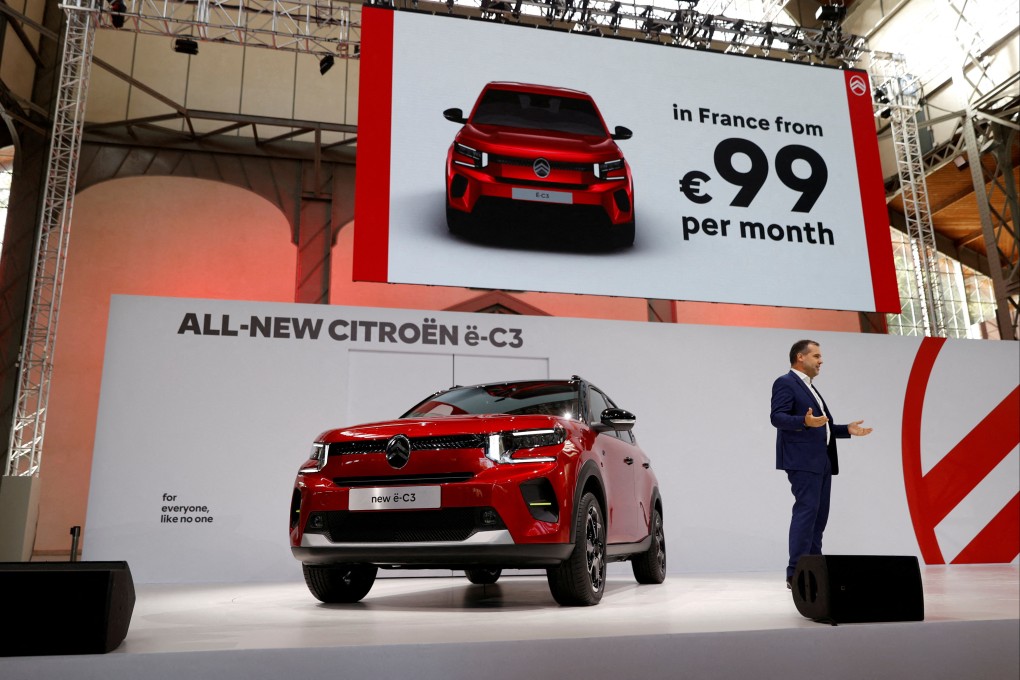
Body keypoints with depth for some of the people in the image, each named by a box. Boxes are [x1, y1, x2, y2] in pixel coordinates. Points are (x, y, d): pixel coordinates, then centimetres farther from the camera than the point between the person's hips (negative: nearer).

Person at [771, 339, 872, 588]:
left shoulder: (810, 388, 25)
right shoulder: (785, 383, -4)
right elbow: (777, 417, -17)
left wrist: (847, 429, 20)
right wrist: (805, 421, -32)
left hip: (821, 461, 10)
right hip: (802, 460, -10)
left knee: (819, 515, 8)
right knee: (806, 510, -13)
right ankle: (796, 573, -12)